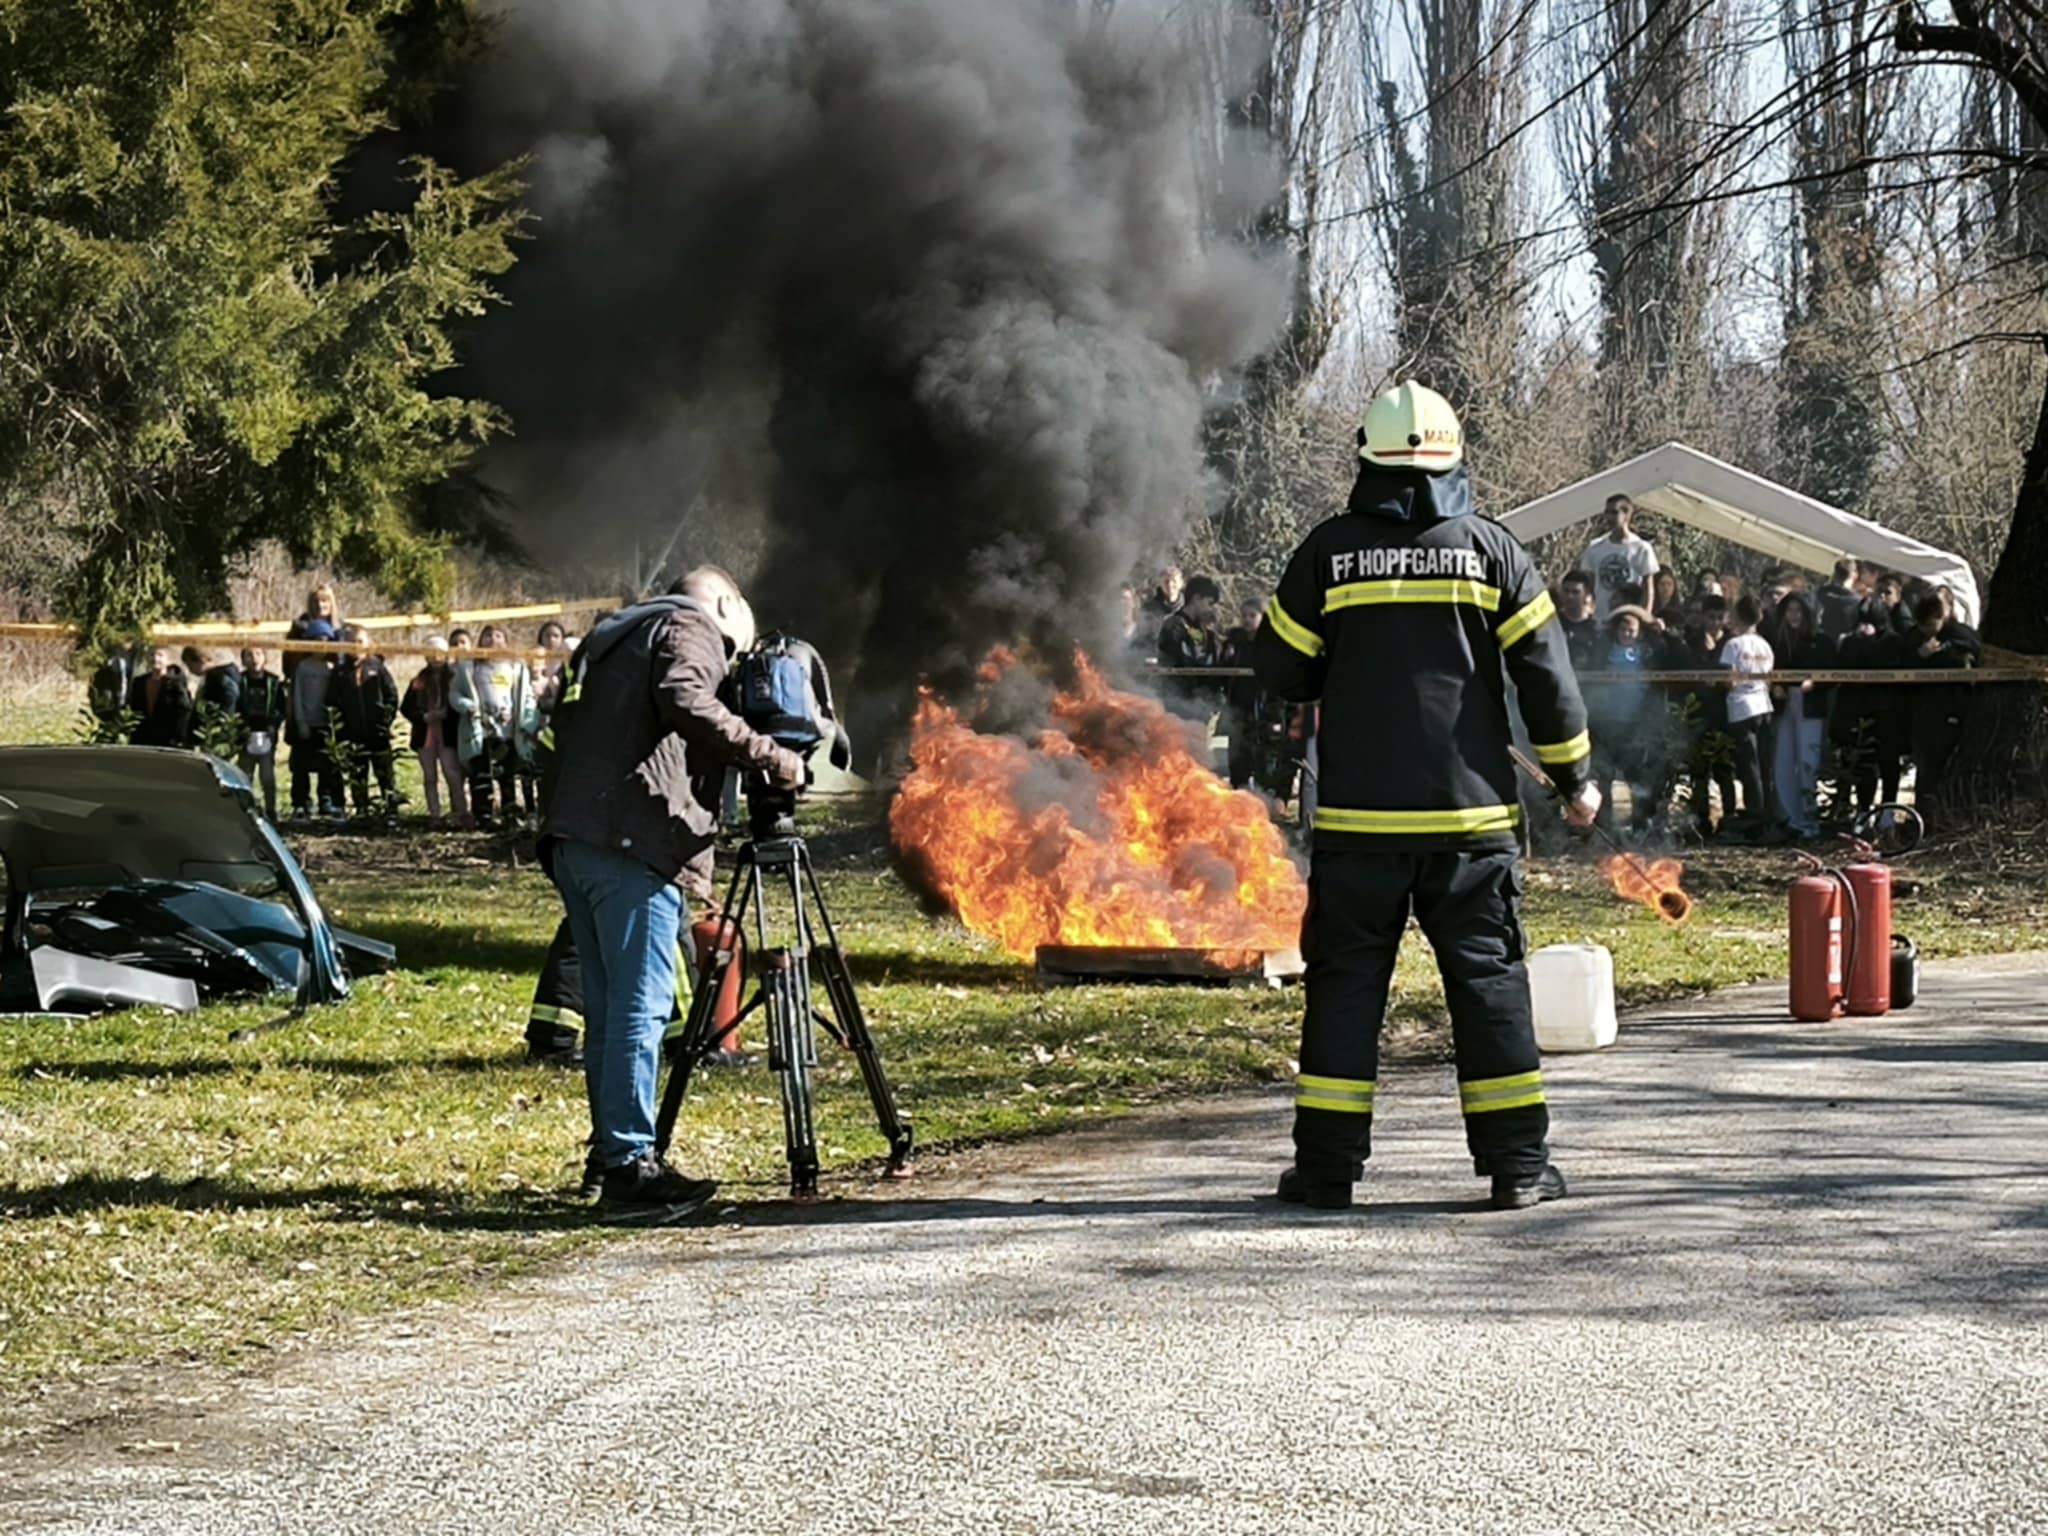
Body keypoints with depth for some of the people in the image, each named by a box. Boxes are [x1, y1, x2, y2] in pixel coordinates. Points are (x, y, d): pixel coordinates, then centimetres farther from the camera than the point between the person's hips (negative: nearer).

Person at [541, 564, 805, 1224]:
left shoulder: (614, 634, 29)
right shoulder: (691, 630, 4)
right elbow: (685, 703, -17)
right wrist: (767, 756, -15)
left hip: (571, 837, 9)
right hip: (633, 841, -9)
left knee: (608, 1005, 15)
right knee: (640, 1006, -10)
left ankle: (610, 1149, 19)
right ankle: (628, 1167, -14)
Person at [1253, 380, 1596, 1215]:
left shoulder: (1329, 551, 0)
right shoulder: (1489, 549, 1)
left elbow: (1279, 669, 6)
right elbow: (1545, 672, 1)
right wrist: (1574, 777, 12)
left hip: (1358, 813, 0)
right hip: (1468, 807, 0)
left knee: (1346, 978, 5)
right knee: (1487, 974, 5)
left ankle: (1327, 1165, 4)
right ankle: (1517, 1162, 3)